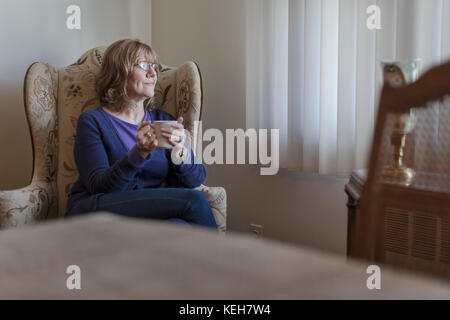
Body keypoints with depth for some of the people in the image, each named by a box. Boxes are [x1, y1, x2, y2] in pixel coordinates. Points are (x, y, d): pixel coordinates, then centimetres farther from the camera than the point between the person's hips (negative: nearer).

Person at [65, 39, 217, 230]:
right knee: (193, 200, -26)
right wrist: (139, 154, -25)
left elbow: (196, 179, 4)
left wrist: (181, 149, -18)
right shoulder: (92, 121, 3)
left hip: (150, 217, 4)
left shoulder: (163, 121, 16)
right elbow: (98, 186, -10)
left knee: (179, 227, -34)